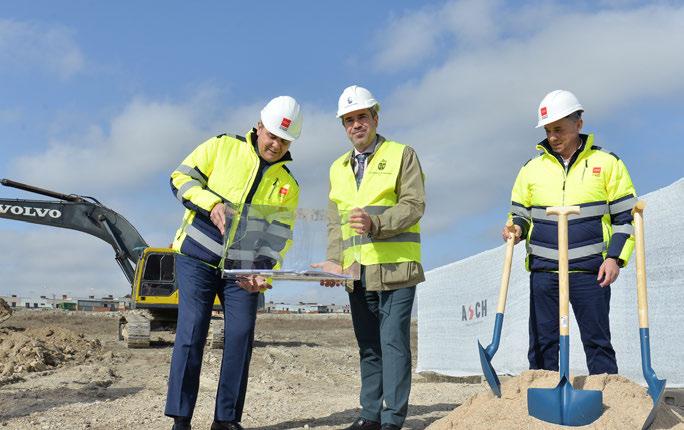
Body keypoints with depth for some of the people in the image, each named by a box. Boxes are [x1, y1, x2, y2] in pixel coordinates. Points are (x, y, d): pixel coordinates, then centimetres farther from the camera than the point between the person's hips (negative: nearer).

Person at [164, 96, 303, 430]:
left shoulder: (288, 186, 7)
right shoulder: (222, 147, 0)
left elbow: (278, 237, 0)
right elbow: (181, 178, -2)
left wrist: (262, 273, -18)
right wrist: (212, 203, -20)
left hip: (242, 267, 3)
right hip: (197, 256, -3)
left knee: (241, 335, -3)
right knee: (191, 331, -8)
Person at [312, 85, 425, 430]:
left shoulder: (402, 155, 3)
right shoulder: (339, 168, 18)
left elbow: (414, 205, -8)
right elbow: (335, 221, 15)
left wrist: (375, 223, -23)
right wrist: (335, 260, 0)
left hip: (395, 269, -5)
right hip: (357, 273, 5)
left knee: (393, 342, -7)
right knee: (368, 346, 11)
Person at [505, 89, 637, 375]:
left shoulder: (607, 163, 5)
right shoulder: (532, 168, 10)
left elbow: (626, 216, 6)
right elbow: (520, 213, 18)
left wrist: (615, 257, -6)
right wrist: (517, 228, -6)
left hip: (590, 270, -2)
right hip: (543, 271, 3)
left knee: (597, 342, 3)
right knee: (542, 344, 5)